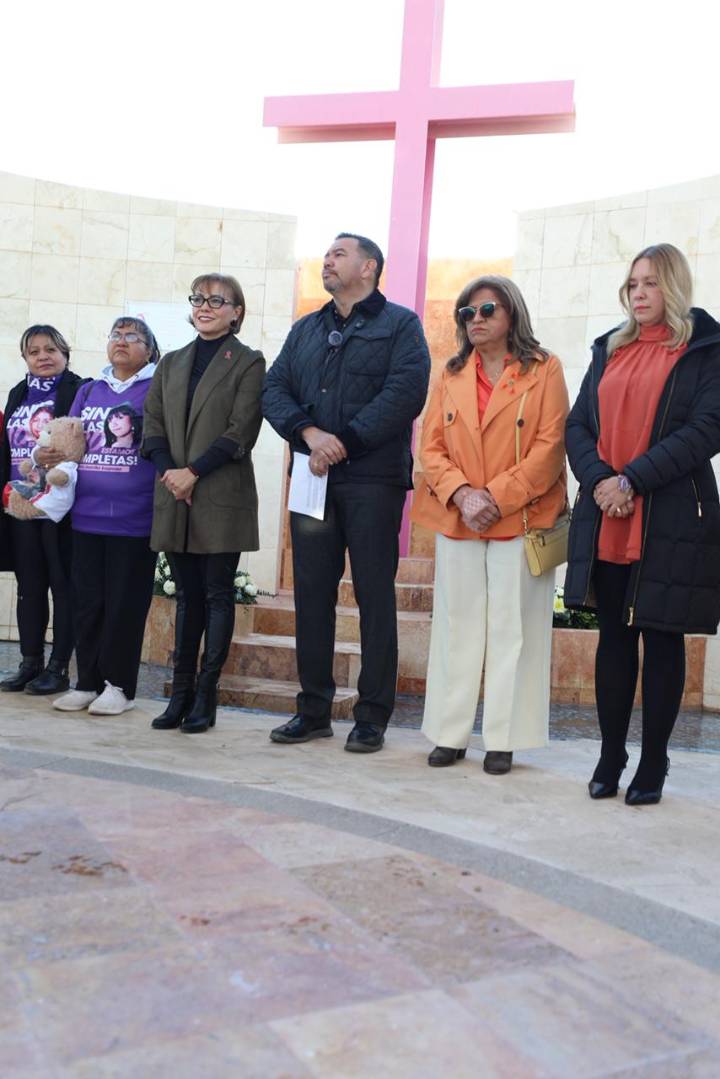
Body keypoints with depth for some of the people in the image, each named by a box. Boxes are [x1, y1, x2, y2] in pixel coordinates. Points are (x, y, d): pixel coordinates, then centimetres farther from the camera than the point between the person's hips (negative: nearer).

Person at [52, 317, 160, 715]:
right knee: (87, 600, 9)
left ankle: (119, 685, 11)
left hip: (133, 517, -5)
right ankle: (87, 681, 19)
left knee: (125, 603, 1)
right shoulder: (88, 391, 17)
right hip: (87, 514, 5)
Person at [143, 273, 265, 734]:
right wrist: (169, 472, -7)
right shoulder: (172, 363, 17)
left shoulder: (248, 363, 1)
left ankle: (206, 694, 6)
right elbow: (153, 425, 10)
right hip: (175, 496, 5)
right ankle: (181, 691, 14)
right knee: (187, 596, 9)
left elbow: (241, 432, -8)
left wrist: (193, 471, -14)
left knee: (218, 593, 0)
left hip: (223, 496, -5)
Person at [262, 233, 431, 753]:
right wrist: (309, 433, -10)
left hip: (373, 479, -5)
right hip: (313, 477, 5)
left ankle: (373, 716, 7)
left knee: (375, 595, -1)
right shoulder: (306, 329, 20)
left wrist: (343, 445, -14)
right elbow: (274, 388, 9)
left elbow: (405, 393, -11)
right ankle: (313, 710, 16)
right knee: (312, 592, 6)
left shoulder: (400, 324, 4)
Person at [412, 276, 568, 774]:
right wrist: (462, 494, -11)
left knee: (512, 629, 0)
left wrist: (497, 496, -16)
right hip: (457, 522, 4)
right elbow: (432, 447, 7)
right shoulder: (451, 376, 13)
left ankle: (503, 740, 9)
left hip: (520, 521, -3)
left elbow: (550, 446, -7)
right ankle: (450, 734, 16)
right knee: (457, 627, 7)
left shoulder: (544, 370, 1)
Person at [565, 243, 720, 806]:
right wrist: (599, 480, -10)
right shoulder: (610, 349, 16)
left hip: (671, 520, -4)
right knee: (614, 636, 9)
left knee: (662, 637, 3)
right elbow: (578, 424, 9)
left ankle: (653, 764, 15)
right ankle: (611, 757, 19)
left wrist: (634, 480, -17)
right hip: (605, 520, 4)